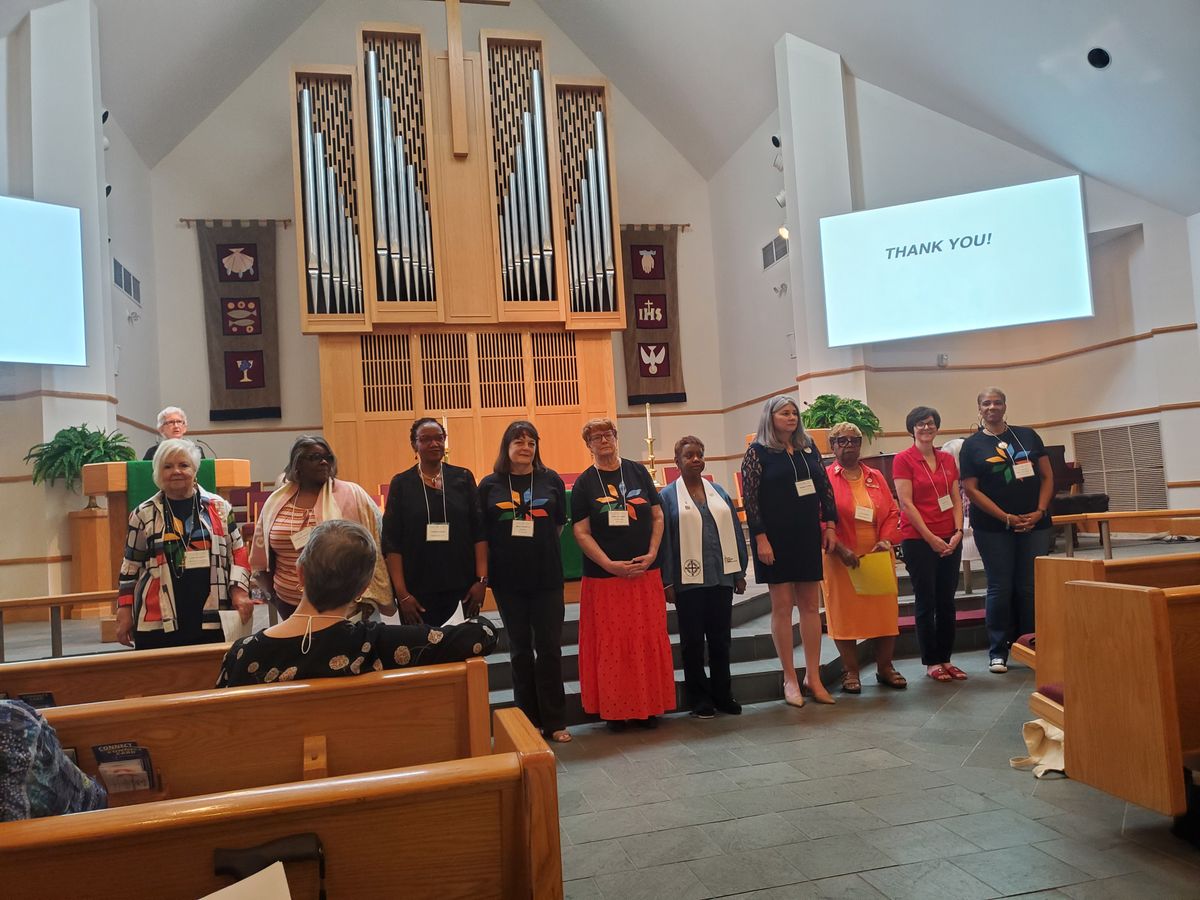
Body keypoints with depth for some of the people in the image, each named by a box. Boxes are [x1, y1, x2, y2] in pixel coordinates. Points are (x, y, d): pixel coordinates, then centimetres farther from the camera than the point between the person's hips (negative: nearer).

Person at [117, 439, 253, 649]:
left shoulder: (219, 507, 6)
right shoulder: (144, 514, 5)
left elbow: (238, 553, 9)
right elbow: (130, 567, 9)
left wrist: (239, 592, -3)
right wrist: (125, 613, 6)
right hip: (157, 622, 0)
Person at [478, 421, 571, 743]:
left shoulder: (551, 480, 1)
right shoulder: (490, 485, 0)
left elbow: (559, 523, 11)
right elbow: (481, 532, 5)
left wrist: (540, 546, 6)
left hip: (547, 577, 0)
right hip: (508, 579, 0)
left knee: (549, 647, 5)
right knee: (520, 649, 10)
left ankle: (553, 721, 16)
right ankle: (528, 720, 22)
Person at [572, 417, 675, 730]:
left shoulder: (637, 471, 6)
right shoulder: (584, 483, 1)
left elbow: (658, 516, 7)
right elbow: (582, 533, -3)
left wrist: (652, 553, -7)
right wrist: (611, 565, -13)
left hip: (645, 572, 2)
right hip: (604, 576, -2)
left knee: (649, 640, 5)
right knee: (610, 644, 3)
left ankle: (648, 706, 17)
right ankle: (615, 709, 14)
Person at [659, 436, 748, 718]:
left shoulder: (718, 492, 12)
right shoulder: (669, 496, 1)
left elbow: (734, 532, 13)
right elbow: (664, 539, -3)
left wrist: (740, 572, 10)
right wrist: (667, 582, -7)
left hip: (721, 577, 4)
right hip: (689, 581, -3)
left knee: (721, 639, 10)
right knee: (693, 641, 5)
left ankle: (723, 695, 22)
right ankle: (700, 699, 16)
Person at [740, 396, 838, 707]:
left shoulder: (808, 448, 10)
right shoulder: (757, 452, -4)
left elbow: (825, 487, 12)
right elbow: (750, 498, -9)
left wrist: (830, 525, 6)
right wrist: (761, 538, -14)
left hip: (808, 535, 5)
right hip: (776, 538, -5)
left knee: (811, 605, 7)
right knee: (782, 606, 1)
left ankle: (813, 677, 15)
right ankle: (790, 679, 10)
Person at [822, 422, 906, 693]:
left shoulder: (876, 477, 11)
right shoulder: (825, 478, -3)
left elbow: (892, 512, 9)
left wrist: (886, 539, -8)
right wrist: (840, 548, -18)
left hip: (879, 556, 4)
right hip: (841, 559, -4)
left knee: (885, 610, 6)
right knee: (845, 613, 1)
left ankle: (885, 667, 21)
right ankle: (850, 672, 12)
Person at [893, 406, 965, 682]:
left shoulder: (947, 459, 11)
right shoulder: (903, 460, -5)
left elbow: (956, 499, 10)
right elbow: (906, 502, -10)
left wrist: (958, 531, -5)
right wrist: (931, 538, -12)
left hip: (950, 539, 5)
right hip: (918, 540, -5)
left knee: (947, 601, 9)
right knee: (926, 602, 2)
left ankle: (945, 659, 20)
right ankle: (931, 662, 12)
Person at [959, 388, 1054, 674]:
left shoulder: (1028, 435, 10)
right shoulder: (973, 445, 2)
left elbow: (1047, 476, 8)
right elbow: (971, 490, -4)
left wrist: (1040, 511, -7)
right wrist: (1007, 518, -11)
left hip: (1034, 524, 2)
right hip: (994, 528, -2)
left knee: (1032, 586, 3)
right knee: (1000, 588, 0)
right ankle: (998, 650, 8)